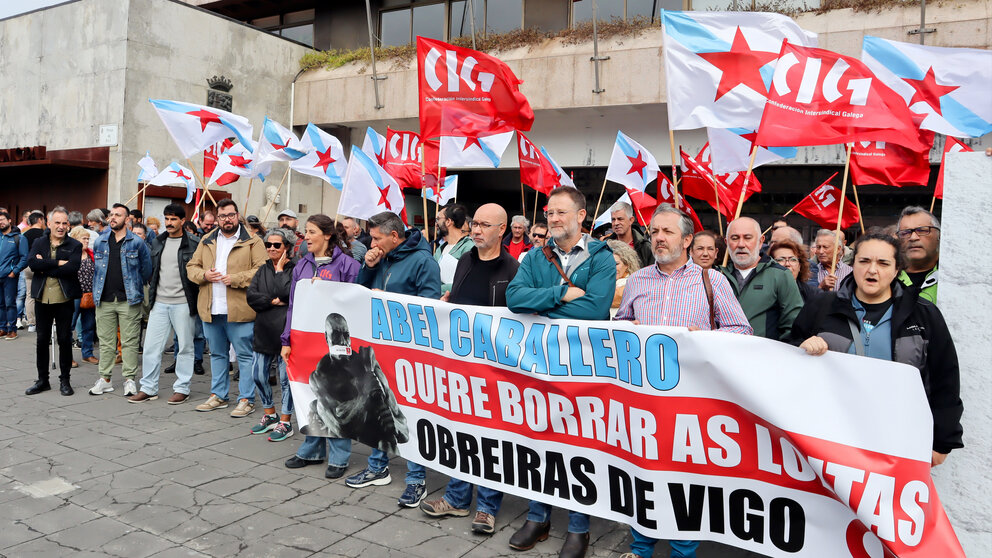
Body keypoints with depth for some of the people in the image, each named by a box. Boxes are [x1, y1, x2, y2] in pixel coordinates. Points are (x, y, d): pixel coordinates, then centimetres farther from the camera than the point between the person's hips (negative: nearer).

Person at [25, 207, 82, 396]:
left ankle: (65, 380, 15)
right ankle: (43, 380, 22)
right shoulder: (39, 243, 9)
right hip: (42, 299, 3)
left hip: (64, 299, -3)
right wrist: (58, 263, -16)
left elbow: (72, 268, -17)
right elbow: (32, 263, -10)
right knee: (42, 340, 10)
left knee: (65, 340, 4)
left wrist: (45, 267, -13)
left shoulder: (74, 246, 0)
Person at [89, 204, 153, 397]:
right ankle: (105, 379, 16)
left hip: (129, 300, -3)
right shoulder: (100, 242, 10)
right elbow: (97, 267, 23)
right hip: (105, 300, 4)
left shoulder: (137, 242, -1)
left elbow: (147, 268, 5)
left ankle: (129, 379, 6)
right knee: (106, 341, 8)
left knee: (130, 342, 0)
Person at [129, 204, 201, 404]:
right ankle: (148, 388, 16)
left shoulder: (193, 244, -5)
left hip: (182, 303, -5)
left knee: (185, 346, 4)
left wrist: (193, 295, -6)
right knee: (151, 346, 6)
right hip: (159, 303, 5)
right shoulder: (157, 242, 11)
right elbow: (151, 269, 20)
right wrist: (153, 289, 11)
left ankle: (182, 388, 14)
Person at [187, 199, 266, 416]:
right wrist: (204, 275, -5)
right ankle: (218, 396, 28)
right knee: (217, 354, 17)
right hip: (211, 309, 6)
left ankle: (246, 400, 6)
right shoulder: (206, 241, 15)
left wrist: (235, 279, -18)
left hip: (239, 310, -6)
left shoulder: (252, 241, -2)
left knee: (245, 355, -1)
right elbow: (191, 267, 16)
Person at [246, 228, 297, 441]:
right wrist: (273, 301, -12)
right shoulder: (263, 270, 12)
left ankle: (285, 422, 14)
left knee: (286, 378, 1)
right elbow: (251, 296, 1)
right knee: (258, 375, 12)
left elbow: (285, 292, -20)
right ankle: (270, 415, 32)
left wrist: (280, 269, -10)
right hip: (263, 330, 7)